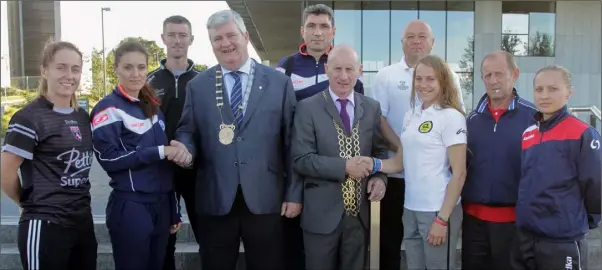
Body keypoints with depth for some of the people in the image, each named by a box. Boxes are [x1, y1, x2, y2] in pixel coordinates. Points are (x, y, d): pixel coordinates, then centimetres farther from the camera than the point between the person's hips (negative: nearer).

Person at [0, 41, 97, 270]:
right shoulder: (29, 118, -11)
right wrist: (31, 203, 3)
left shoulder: (83, 117, 10)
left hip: (83, 223, 7)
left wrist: (76, 201, 10)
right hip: (45, 227, -7)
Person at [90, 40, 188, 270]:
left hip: (161, 205, 6)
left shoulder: (152, 106, 13)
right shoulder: (108, 108, -5)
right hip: (130, 207, -6)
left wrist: (174, 212, 15)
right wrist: (159, 152, -17)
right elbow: (108, 158, -15)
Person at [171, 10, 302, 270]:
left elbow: (292, 142, 2)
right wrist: (184, 147, -16)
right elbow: (187, 131, 9)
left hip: (266, 200, -1)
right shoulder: (197, 86, 8)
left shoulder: (279, 82, 3)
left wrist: (294, 194, -1)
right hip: (215, 201, 1)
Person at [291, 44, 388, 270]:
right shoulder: (307, 108, -7)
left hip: (359, 213, 4)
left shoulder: (372, 108, 5)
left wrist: (380, 177, -7)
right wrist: (344, 166, -20)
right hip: (322, 214, -3)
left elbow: (380, 150, 12)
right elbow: (301, 160, -13)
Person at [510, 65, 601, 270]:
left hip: (563, 241, -6)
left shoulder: (583, 134, -11)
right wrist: (528, 214, 13)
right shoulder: (527, 134, 8)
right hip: (525, 236, 6)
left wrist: (584, 221, 1)